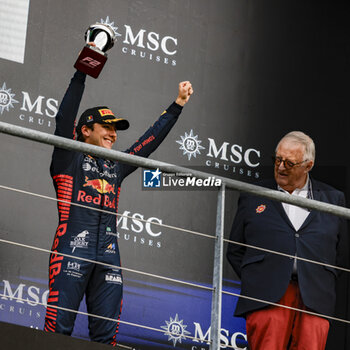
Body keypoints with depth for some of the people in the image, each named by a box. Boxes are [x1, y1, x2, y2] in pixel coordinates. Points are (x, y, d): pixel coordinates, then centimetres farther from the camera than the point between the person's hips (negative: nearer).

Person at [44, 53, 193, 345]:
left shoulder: (115, 168, 24)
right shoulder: (69, 160, 10)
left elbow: (151, 140, 30)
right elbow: (64, 118, -2)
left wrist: (178, 104, 31)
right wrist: (82, 73, -8)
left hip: (108, 255, 6)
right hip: (73, 248, -5)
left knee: (106, 335, -1)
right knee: (59, 329, -13)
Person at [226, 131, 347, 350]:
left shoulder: (332, 198, 19)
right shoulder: (253, 196, 18)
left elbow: (342, 252, 19)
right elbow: (235, 251, 18)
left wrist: (325, 283, 7)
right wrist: (253, 281, 4)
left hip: (315, 299, 1)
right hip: (266, 298, -1)